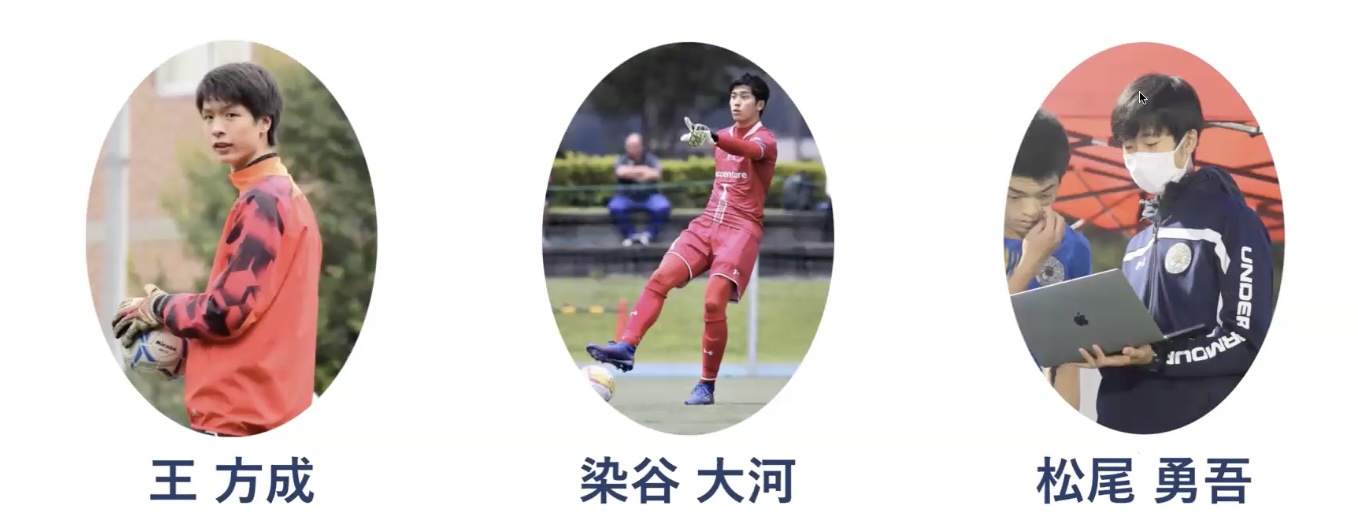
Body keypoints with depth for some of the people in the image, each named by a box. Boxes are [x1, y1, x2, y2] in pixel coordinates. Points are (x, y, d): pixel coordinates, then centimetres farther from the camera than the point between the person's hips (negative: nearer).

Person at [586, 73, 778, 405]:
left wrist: (712, 139, -51)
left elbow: (751, 151, -32)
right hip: (706, 224, 6)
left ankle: (707, 386, -10)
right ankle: (627, 346, -23)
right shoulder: (724, 136, 16)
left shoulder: (765, 139, -7)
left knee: (714, 302, -20)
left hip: (741, 230, -6)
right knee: (659, 279, -15)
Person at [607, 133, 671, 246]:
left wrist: (632, 173, -17)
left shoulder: (650, 158, 1)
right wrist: (643, 170, -17)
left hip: (649, 196, 0)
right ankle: (632, 235, -15)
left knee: (663, 207, -31)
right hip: (627, 196, 0)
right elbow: (621, 172, -22)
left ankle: (648, 234, -13)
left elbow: (655, 174, -18)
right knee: (615, 207, -33)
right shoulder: (622, 160, 1)